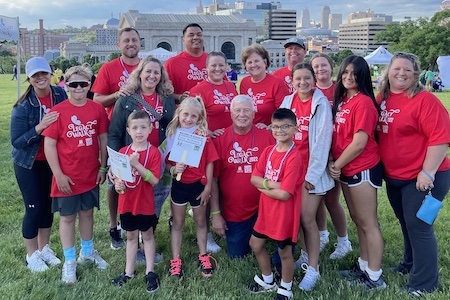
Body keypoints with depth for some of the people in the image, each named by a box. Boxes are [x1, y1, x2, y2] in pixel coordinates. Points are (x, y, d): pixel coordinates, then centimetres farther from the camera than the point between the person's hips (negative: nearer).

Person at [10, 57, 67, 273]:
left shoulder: (61, 95, -9)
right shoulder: (23, 106, -18)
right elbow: (16, 141, -18)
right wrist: (39, 127, -30)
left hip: (52, 161, 4)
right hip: (28, 164, -3)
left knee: (48, 205, 13)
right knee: (34, 208, 2)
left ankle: (44, 248, 32)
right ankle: (32, 255, 20)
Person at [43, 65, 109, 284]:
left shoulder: (97, 109, -3)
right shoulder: (58, 111, -12)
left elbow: (103, 139, 5)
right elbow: (49, 145, -10)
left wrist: (103, 167, 3)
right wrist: (58, 174, -12)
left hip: (91, 175, 3)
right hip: (67, 177, -3)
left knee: (87, 213, 19)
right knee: (67, 217, 10)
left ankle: (87, 252, 38)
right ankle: (69, 261, 24)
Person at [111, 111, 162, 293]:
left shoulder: (154, 152, -13)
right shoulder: (122, 152, 0)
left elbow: (154, 180, -20)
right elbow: (117, 176, 7)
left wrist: (136, 164, -28)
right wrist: (117, 184, -16)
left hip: (145, 204, -3)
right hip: (126, 203, 4)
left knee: (147, 236, 12)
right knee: (131, 236, 17)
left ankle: (150, 272, 23)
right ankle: (129, 271, 29)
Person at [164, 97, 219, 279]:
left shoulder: (203, 136, -8)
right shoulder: (172, 135, -4)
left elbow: (209, 163, -6)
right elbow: (166, 163, 1)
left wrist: (208, 187, -7)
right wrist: (173, 169, -21)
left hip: (198, 185, -1)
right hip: (179, 185, 1)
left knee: (200, 222, 16)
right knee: (177, 223, 12)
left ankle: (203, 256, 32)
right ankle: (176, 260, 22)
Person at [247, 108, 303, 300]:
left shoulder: (294, 158, -23)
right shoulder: (268, 151, 0)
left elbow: (284, 194, -26)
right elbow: (254, 178, -3)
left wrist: (263, 187, -12)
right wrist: (270, 183, -21)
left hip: (284, 213, -8)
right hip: (266, 209, 8)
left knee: (284, 252, 9)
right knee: (255, 244, 19)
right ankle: (267, 280, 40)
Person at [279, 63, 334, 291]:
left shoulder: (321, 103, -8)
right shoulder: (287, 101, 7)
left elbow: (322, 140, -12)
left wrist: (312, 173, -14)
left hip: (311, 170, -5)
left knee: (307, 219, -3)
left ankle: (313, 269, 9)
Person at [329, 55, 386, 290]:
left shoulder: (363, 102, -17)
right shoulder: (342, 99, 9)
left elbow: (359, 143, -21)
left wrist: (336, 165, -10)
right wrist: (333, 162, -1)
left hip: (363, 170, -9)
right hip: (347, 170, 9)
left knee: (368, 223, 1)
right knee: (358, 220, 18)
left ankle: (375, 277, 12)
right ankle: (363, 266, 31)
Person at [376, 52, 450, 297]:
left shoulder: (424, 100, -16)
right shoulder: (382, 99, 5)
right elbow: (378, 133, 15)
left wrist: (427, 172, -22)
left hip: (422, 177, -7)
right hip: (393, 176, 7)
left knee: (418, 226, -1)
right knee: (406, 223, 21)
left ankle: (423, 283, 13)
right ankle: (410, 265, 41)